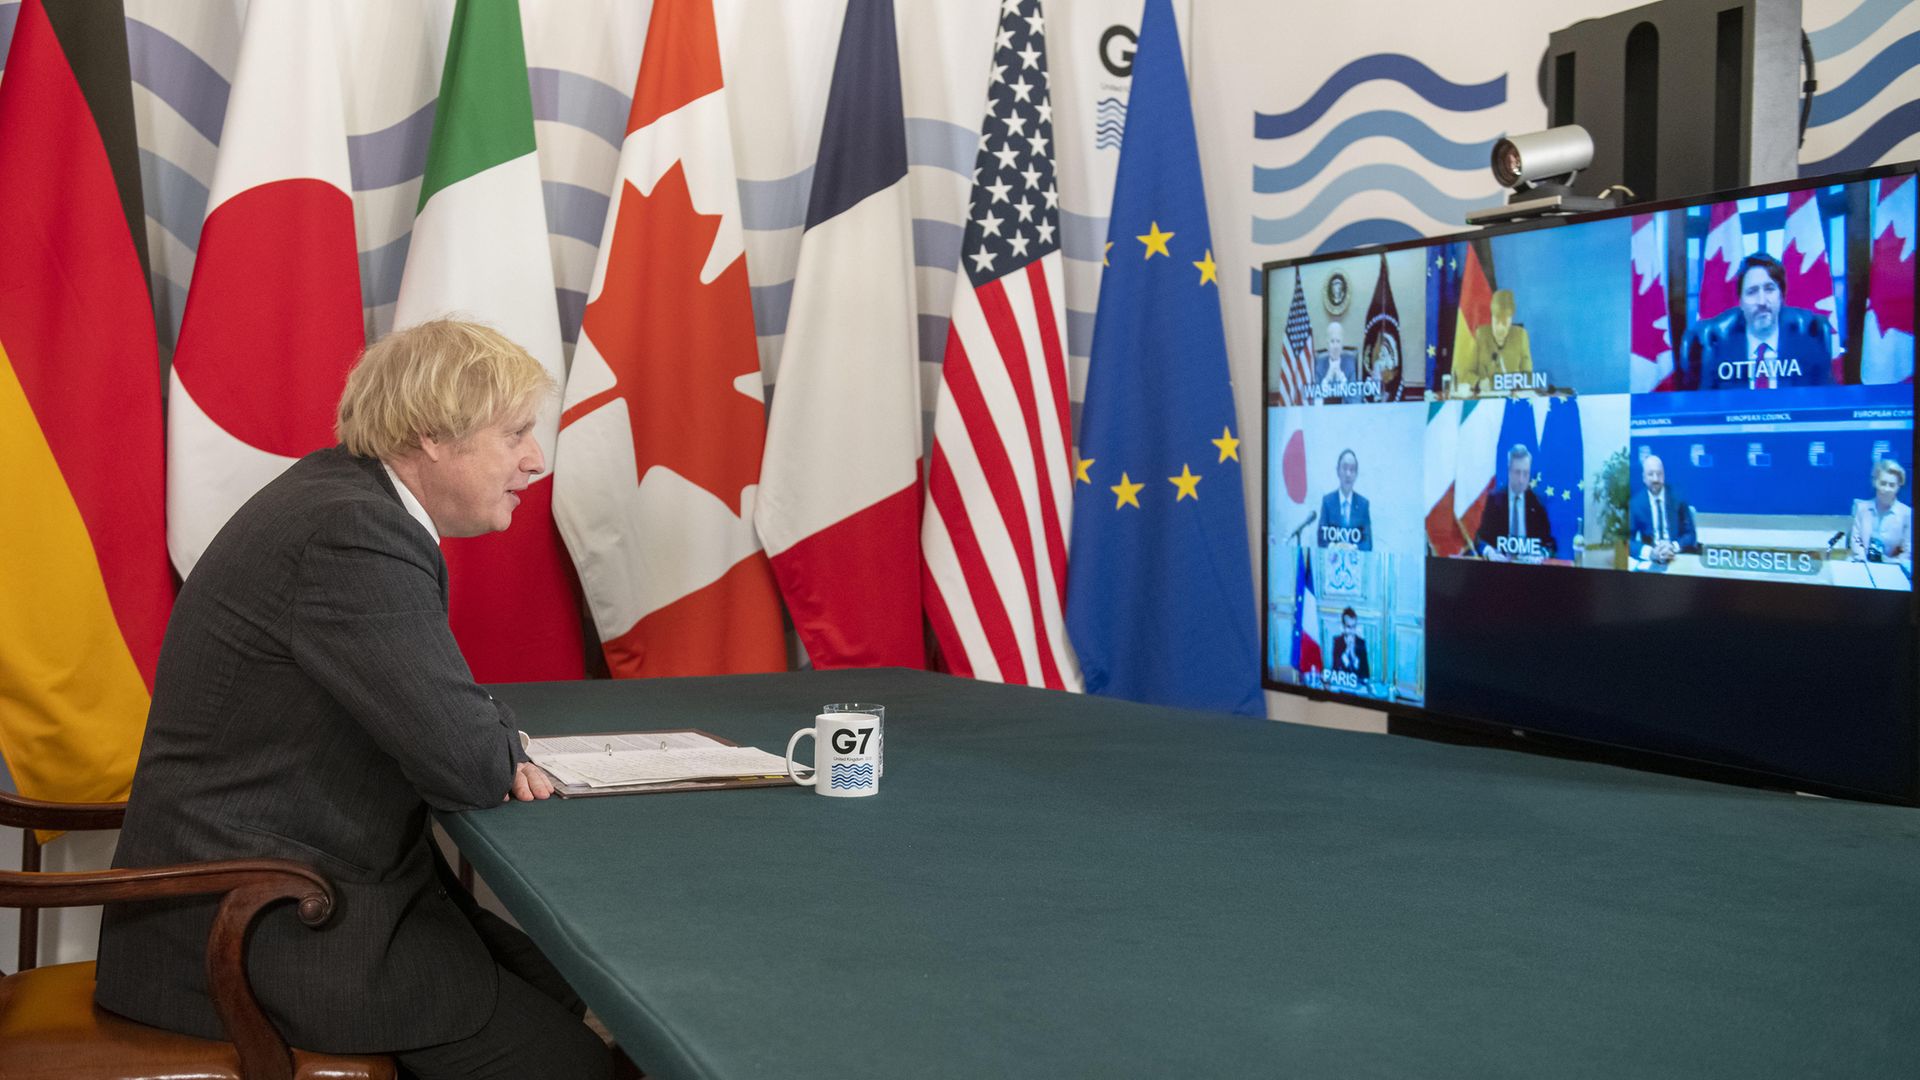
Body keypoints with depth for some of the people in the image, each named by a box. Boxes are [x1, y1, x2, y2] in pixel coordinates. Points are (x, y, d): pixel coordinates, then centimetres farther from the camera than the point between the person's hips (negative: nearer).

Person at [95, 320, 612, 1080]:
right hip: (265, 934, -10)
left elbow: (427, 701, 18)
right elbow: (468, 767, -25)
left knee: (561, 982, 9)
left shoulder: (350, 493, 7)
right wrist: (502, 751, -2)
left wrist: (490, 744, -3)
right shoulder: (353, 532, -24)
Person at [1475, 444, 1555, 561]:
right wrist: (1489, 552, -21)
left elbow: (1549, 542, 5)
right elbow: (1480, 538, 0)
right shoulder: (1494, 499, 5)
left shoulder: (1538, 501, 7)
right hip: (1500, 562, 0)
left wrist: (1542, 555, -17)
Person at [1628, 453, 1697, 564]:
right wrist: (1650, 552, -27)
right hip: (1650, 559, -1)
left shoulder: (1678, 497, 3)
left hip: (1679, 556, 1)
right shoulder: (1635, 502, 0)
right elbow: (1628, 539, -8)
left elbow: (1690, 534, 3)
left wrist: (1674, 547, -18)